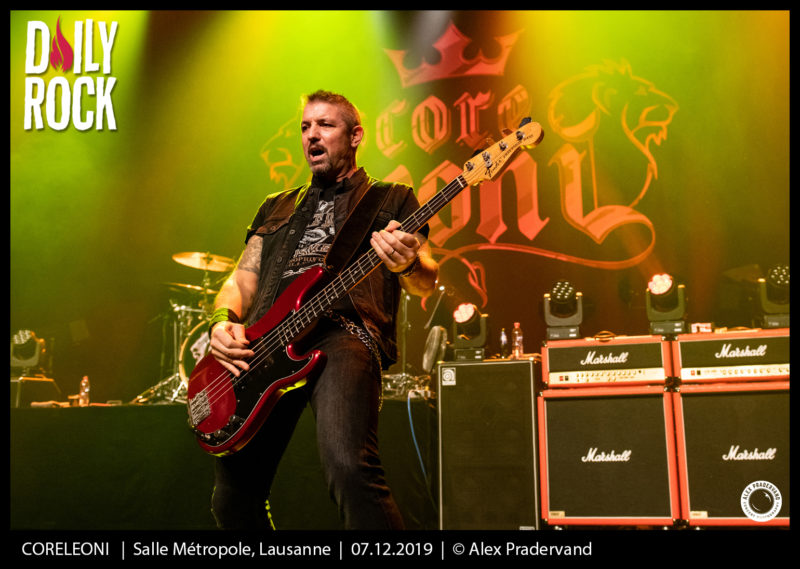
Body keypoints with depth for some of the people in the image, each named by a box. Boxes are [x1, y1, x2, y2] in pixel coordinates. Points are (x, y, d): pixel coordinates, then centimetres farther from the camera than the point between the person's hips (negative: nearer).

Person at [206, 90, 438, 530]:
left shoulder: (390, 199, 19)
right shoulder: (276, 208, 32)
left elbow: (425, 283, 6)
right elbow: (240, 283, 26)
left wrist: (406, 263, -19)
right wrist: (223, 323, 2)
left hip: (344, 331, -5)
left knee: (348, 467, -31)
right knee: (233, 498, 0)